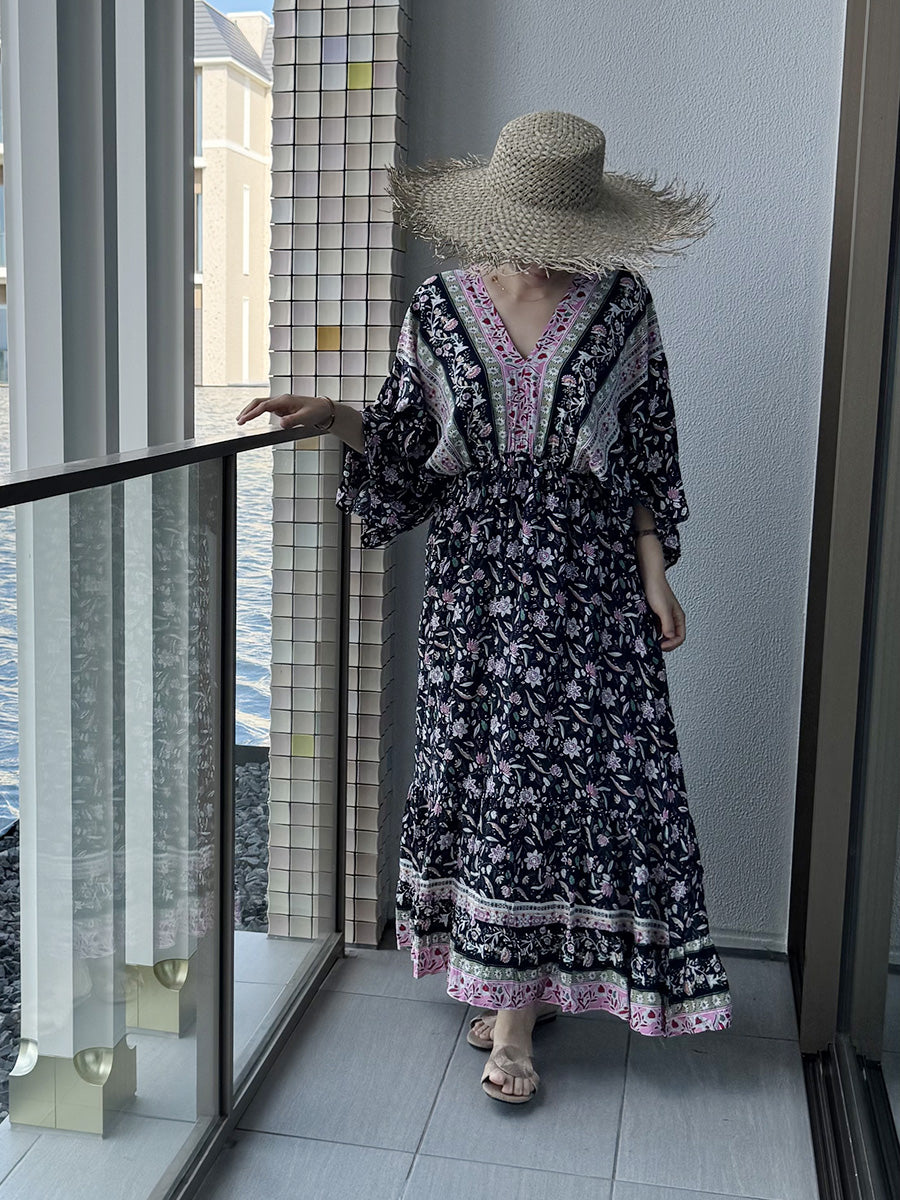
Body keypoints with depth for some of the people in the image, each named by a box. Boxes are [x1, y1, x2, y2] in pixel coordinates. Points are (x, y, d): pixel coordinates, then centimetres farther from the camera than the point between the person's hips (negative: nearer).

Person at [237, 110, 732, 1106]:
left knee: (568, 764, -3)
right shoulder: (440, 306, 2)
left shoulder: (621, 305, -1)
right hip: (476, 568, 2)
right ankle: (508, 981, 21)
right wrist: (334, 417, -8)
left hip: (586, 573, -2)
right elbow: (407, 446, 8)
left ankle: (518, 1006, 8)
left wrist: (655, 573, -1)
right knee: (481, 764, 5)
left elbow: (647, 456, 3)